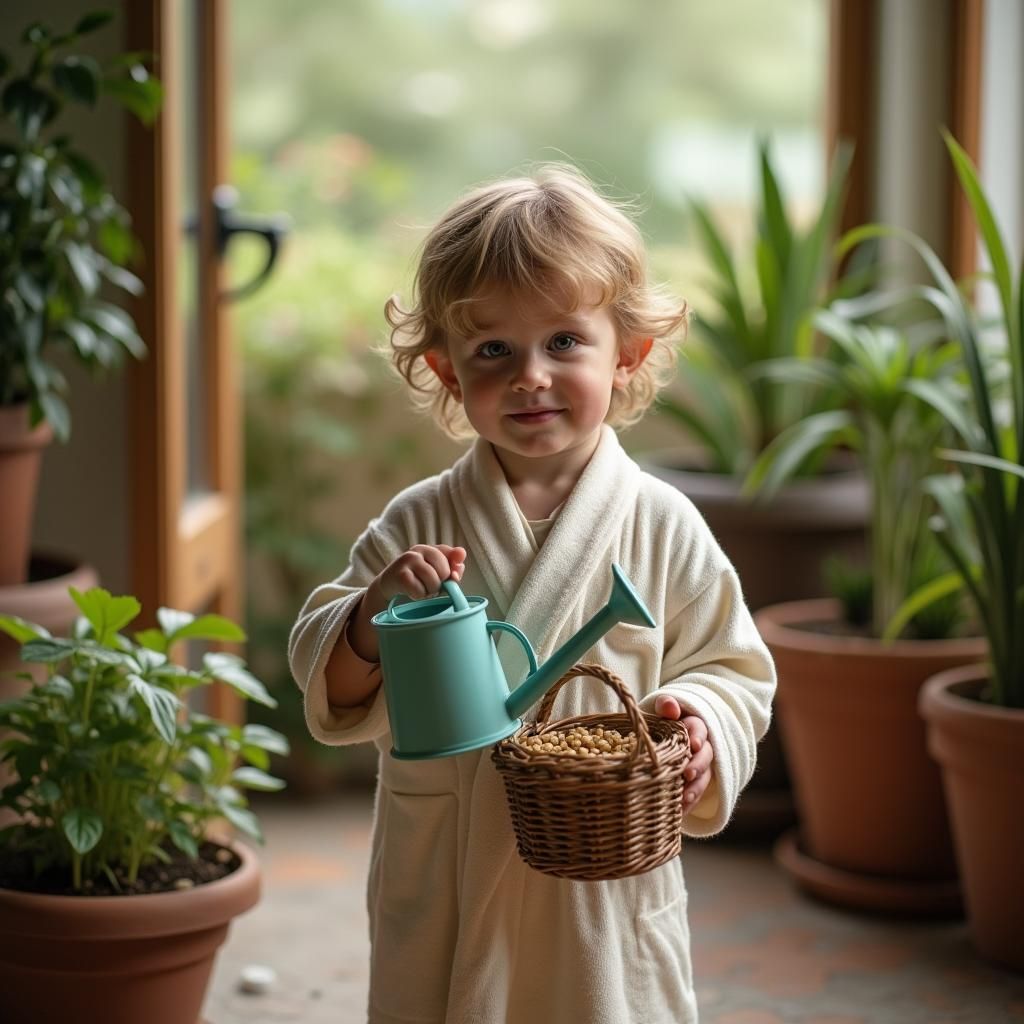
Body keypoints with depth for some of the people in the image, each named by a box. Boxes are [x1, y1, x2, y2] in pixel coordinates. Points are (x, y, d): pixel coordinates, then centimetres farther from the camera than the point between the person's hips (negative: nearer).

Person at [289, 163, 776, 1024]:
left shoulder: (664, 528, -4)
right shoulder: (417, 527, -3)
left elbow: (734, 668, 2)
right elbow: (331, 692, -2)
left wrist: (698, 721, -18)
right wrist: (375, 616, -20)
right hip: (442, 899, 1)